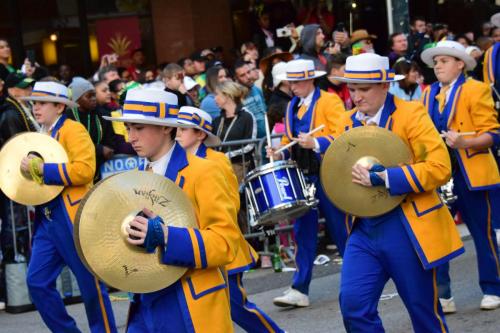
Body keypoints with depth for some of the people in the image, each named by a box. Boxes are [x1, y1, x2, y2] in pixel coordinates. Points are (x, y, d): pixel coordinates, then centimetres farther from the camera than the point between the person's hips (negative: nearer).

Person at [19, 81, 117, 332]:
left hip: (73, 218, -8)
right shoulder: (39, 137, 16)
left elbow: (84, 170, -21)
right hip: (46, 219, 8)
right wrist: (29, 170, 5)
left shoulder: (73, 130, -7)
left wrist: (41, 169, -20)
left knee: (91, 284, 0)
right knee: (37, 282, 1)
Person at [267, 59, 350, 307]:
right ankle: (300, 289, 3)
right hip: (301, 176, 6)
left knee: (341, 229, 3)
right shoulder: (292, 107, 15)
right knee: (303, 233, 3)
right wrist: (280, 153, 0)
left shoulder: (329, 101, -5)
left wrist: (316, 143, -29)